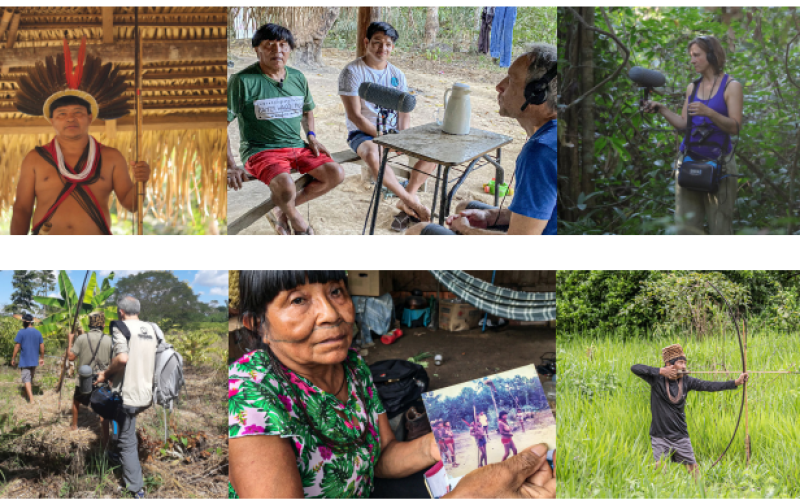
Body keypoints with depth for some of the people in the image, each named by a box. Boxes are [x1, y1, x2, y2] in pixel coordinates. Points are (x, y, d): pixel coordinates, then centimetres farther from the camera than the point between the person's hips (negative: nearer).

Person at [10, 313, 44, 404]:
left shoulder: (21, 332, -11)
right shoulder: (38, 332, 3)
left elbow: (17, 347, -12)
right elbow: (42, 347, 5)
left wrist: (13, 358, -3)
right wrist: (42, 358, 15)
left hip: (24, 361, -5)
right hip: (34, 360, 5)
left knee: (26, 379, -5)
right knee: (31, 377, 21)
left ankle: (31, 399, -15)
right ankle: (29, 393, 35)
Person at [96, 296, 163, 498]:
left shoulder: (121, 327, -11)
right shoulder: (152, 329, 9)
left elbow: (122, 358, -26)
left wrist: (106, 373, -10)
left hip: (128, 394, -6)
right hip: (147, 394, 7)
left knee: (127, 440, 2)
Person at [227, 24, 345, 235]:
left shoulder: (297, 78, 10)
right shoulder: (243, 81, -9)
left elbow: (307, 110, 29)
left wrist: (311, 136, 9)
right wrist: (231, 167, -17)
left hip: (297, 147, 6)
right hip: (260, 151, -6)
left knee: (336, 174, -15)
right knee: (286, 187, -35)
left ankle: (280, 210, 1)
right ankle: (297, 220, 2)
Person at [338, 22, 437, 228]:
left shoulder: (396, 75, 10)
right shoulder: (352, 72, -8)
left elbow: (404, 112, 8)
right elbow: (355, 115, -14)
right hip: (362, 133, -5)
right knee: (372, 154, -40)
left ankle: (406, 200, -14)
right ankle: (412, 202, -28)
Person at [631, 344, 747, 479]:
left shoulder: (686, 381, 1)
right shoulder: (657, 379, -8)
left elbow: (709, 386, -7)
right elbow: (635, 368, -18)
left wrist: (735, 383, -16)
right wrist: (660, 371, -24)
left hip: (681, 438, 3)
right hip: (660, 438, -3)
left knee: (693, 470, 8)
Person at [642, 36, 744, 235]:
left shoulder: (731, 86, -1)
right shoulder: (692, 87, 14)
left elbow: (735, 127, -10)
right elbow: (683, 124, 14)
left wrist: (709, 113, -24)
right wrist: (661, 109, 2)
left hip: (718, 164, -5)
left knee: (720, 229, -2)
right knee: (685, 227, 0)